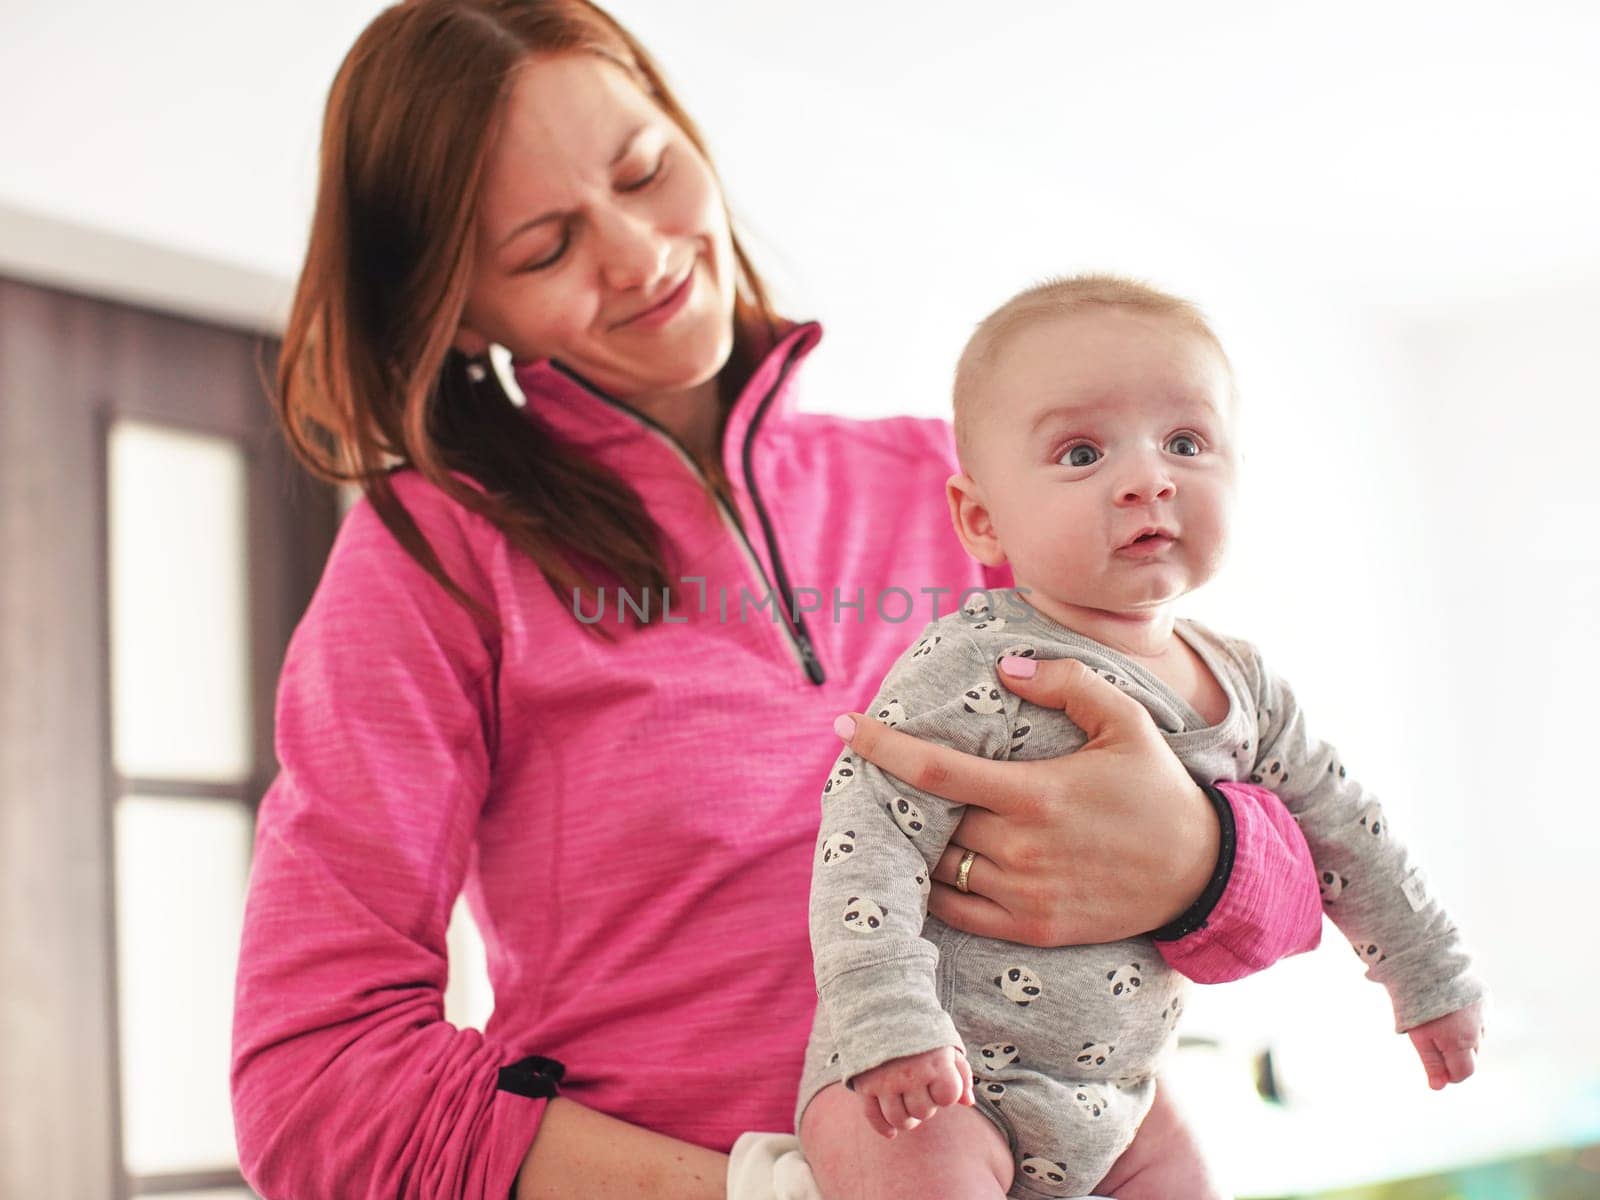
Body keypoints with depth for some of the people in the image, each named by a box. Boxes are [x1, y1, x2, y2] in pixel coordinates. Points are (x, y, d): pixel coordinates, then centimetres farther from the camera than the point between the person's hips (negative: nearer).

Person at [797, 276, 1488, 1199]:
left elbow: (1341, 828, 17)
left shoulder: (1240, 686, 4)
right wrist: (889, 1025, -31)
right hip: (934, 1079, -7)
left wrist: (1432, 977, 24)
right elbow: (870, 833, -22)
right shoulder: (979, 666, -18)